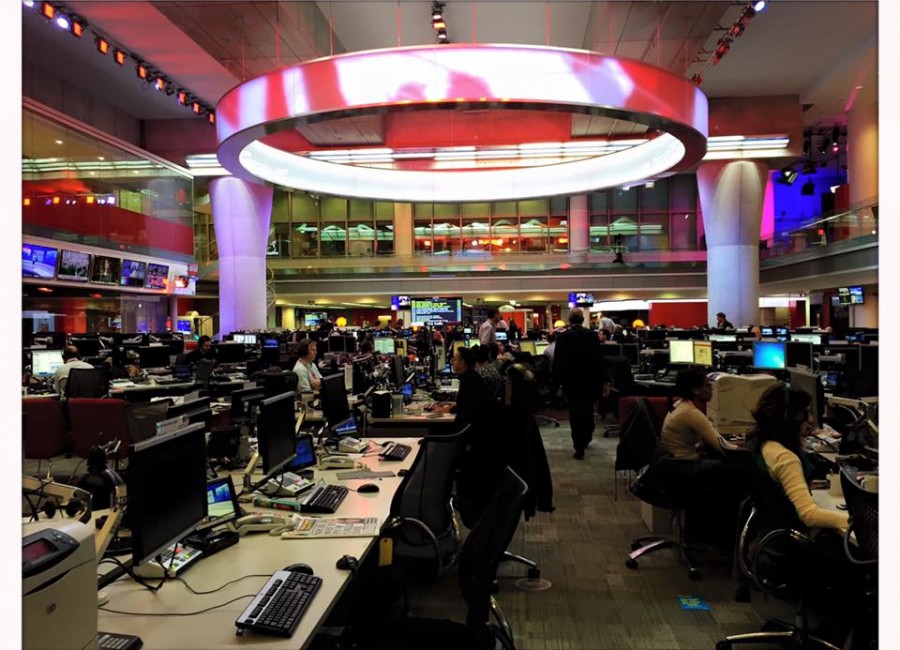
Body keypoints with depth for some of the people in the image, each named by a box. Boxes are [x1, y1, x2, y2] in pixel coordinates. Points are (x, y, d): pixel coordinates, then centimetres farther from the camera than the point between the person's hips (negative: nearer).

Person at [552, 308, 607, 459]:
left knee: (575, 414, 3)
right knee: (588, 410, 22)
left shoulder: (562, 337, -7)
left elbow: (557, 362, -6)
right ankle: (587, 437, 38)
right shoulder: (592, 336, -3)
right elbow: (599, 359, -1)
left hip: (571, 381, -2)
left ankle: (579, 448, 3)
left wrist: (557, 381, 4)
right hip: (590, 380, 2)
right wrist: (603, 381, 6)